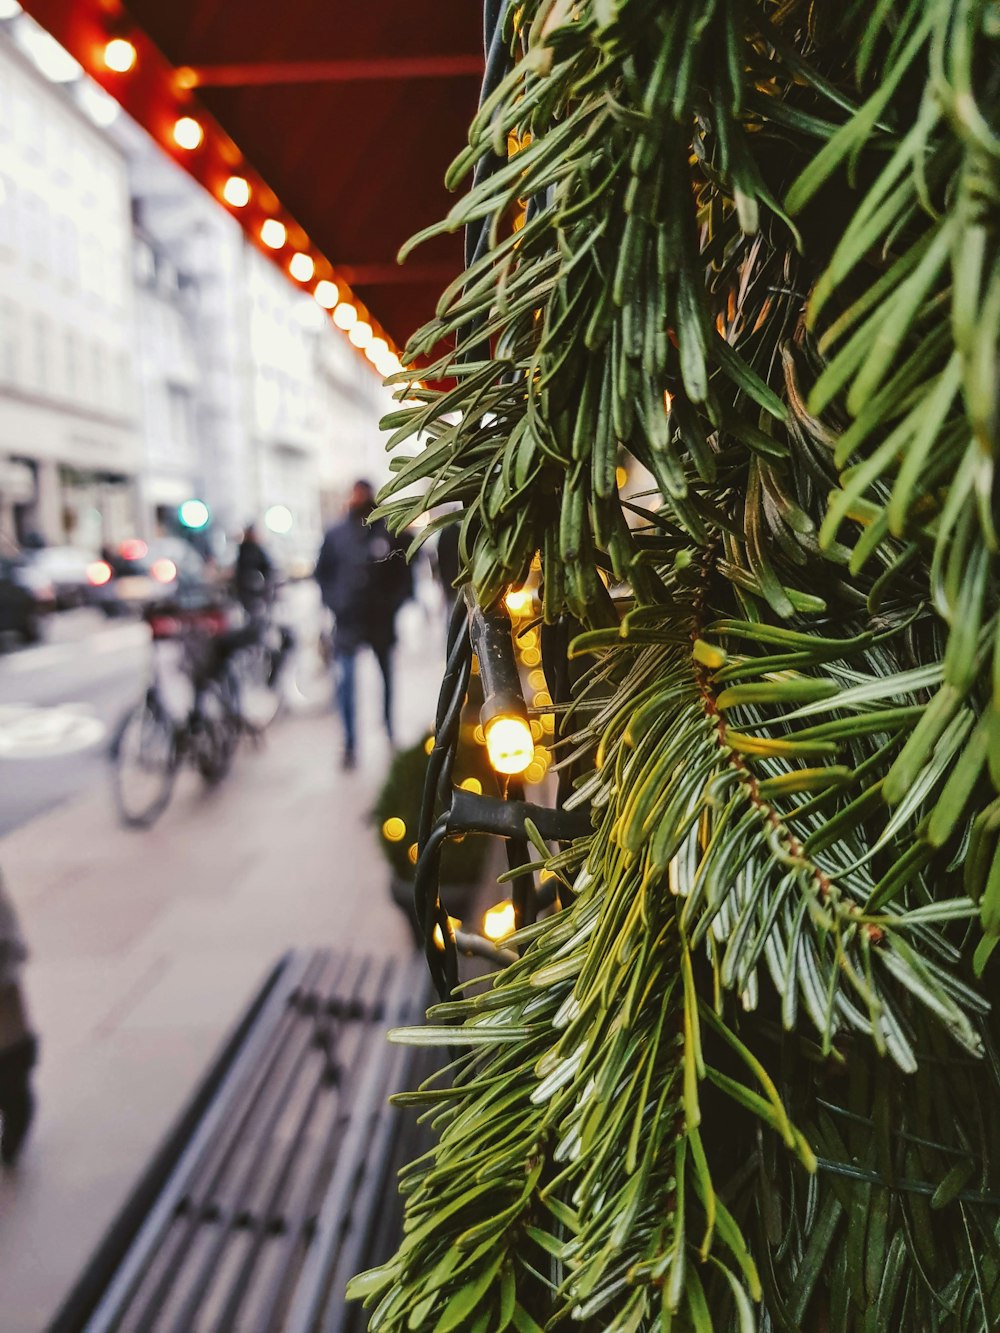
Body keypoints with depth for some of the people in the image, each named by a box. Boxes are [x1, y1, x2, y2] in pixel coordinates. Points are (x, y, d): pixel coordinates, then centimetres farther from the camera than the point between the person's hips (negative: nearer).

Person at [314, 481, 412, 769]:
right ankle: (350, 744, -5)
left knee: (387, 677, 15)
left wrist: (394, 602, -7)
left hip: (381, 618, 1)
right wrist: (333, 602, -2)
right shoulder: (336, 534, 2)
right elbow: (323, 572, 9)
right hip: (347, 619, 0)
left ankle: (391, 731, 32)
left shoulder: (389, 531, -1)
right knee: (345, 682, -10)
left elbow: (404, 571, 3)